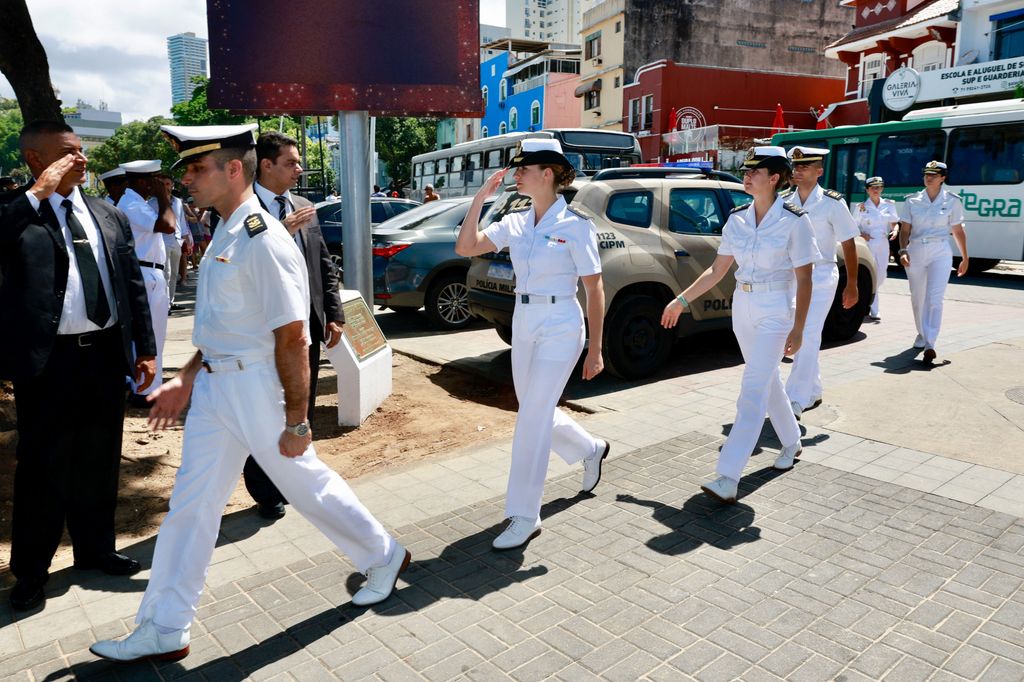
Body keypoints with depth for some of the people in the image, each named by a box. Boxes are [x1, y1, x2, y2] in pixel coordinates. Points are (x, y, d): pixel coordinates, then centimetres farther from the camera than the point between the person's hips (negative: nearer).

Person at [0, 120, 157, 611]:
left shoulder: (109, 216, 10)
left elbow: (133, 284, 11)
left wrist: (145, 348, 8)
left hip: (106, 354, 5)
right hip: (49, 360, -4)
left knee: (99, 462, 17)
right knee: (43, 469, 8)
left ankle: (95, 549, 35)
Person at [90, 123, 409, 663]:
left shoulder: (263, 240, -20)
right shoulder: (224, 235, 10)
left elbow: (292, 338, -21)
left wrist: (296, 421, -18)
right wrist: (186, 380, 16)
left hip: (257, 386, -9)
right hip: (215, 385, 9)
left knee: (307, 484, 8)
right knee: (191, 502, 12)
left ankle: (384, 557, 32)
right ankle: (163, 630, 27)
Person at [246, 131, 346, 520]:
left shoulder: (304, 208, 10)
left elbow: (324, 264, 12)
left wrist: (334, 314, 7)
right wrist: (280, 232, -25)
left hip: (308, 324, 6)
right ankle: (266, 493, 24)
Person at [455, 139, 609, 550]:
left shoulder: (575, 226, -10)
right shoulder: (515, 223, 6)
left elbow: (595, 291, -8)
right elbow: (466, 247, -3)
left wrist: (595, 350, -8)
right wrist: (480, 197, -7)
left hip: (560, 327, -7)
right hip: (523, 324, 7)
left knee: (532, 419, -7)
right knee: (537, 412, 18)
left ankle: (525, 517, 6)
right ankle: (591, 450, 47)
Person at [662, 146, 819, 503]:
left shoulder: (794, 221, -12)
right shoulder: (737, 219, 4)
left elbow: (803, 279, -10)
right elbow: (717, 270, 9)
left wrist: (798, 328, -13)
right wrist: (682, 300, 5)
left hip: (775, 310, -6)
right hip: (743, 306, 6)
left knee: (753, 388, -12)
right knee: (768, 380, 19)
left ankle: (729, 477, -15)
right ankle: (791, 442, 41)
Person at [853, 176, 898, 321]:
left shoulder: (889, 205, 8)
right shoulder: (861, 207, 0)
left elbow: (895, 223, 9)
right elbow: (854, 227, 2)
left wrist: (894, 230, -11)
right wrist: (862, 235, -15)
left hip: (883, 244, 4)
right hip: (867, 244, -4)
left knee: (881, 276, 7)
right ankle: (873, 311, -2)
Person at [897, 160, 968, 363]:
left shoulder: (952, 201, 2)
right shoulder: (912, 201, 4)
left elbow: (958, 231, 6)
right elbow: (905, 229, 0)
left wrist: (965, 258, 9)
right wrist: (903, 251, -15)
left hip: (940, 253, -2)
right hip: (915, 252, 2)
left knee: (934, 299, -14)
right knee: (917, 298, 13)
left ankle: (930, 344, -19)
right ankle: (922, 333, 34)